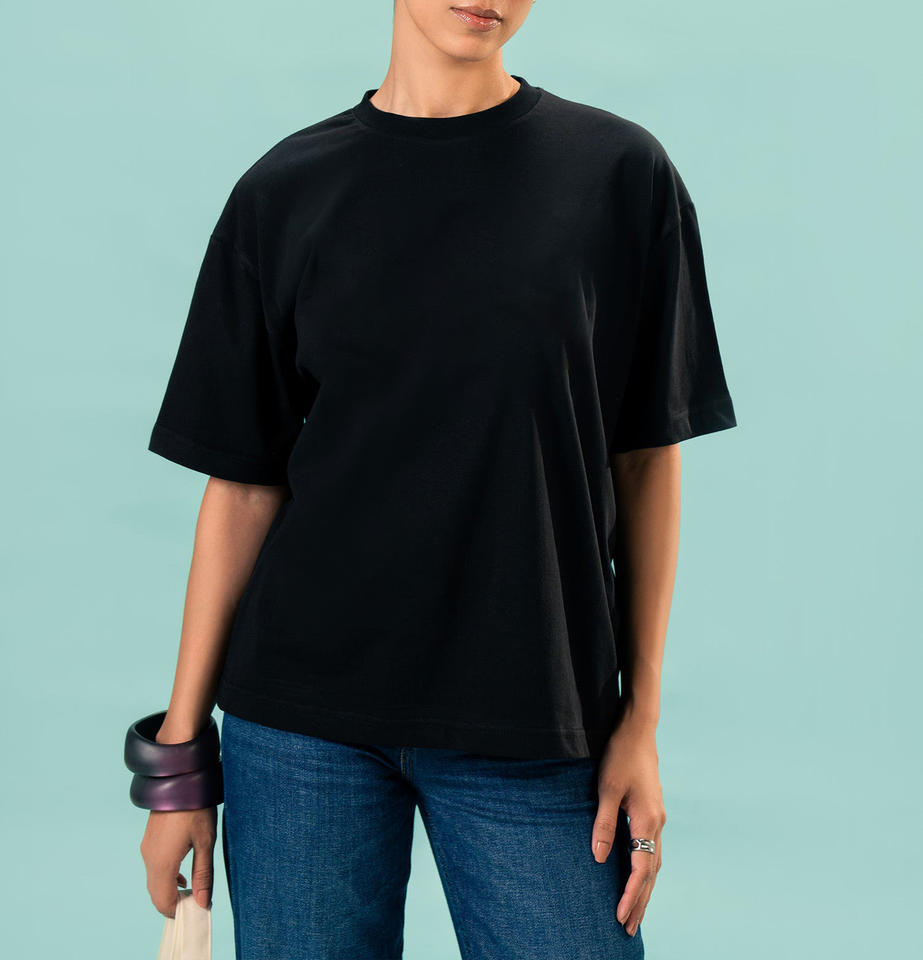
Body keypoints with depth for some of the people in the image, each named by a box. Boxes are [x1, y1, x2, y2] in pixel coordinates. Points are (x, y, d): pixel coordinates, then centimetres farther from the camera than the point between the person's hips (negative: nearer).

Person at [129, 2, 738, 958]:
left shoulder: (622, 172, 1)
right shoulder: (286, 190, 2)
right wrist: (181, 746, 2)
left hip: (536, 726, 0)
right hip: (302, 721, 1)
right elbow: (242, 485, 3)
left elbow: (646, 459, 3)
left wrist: (642, 717, 1)